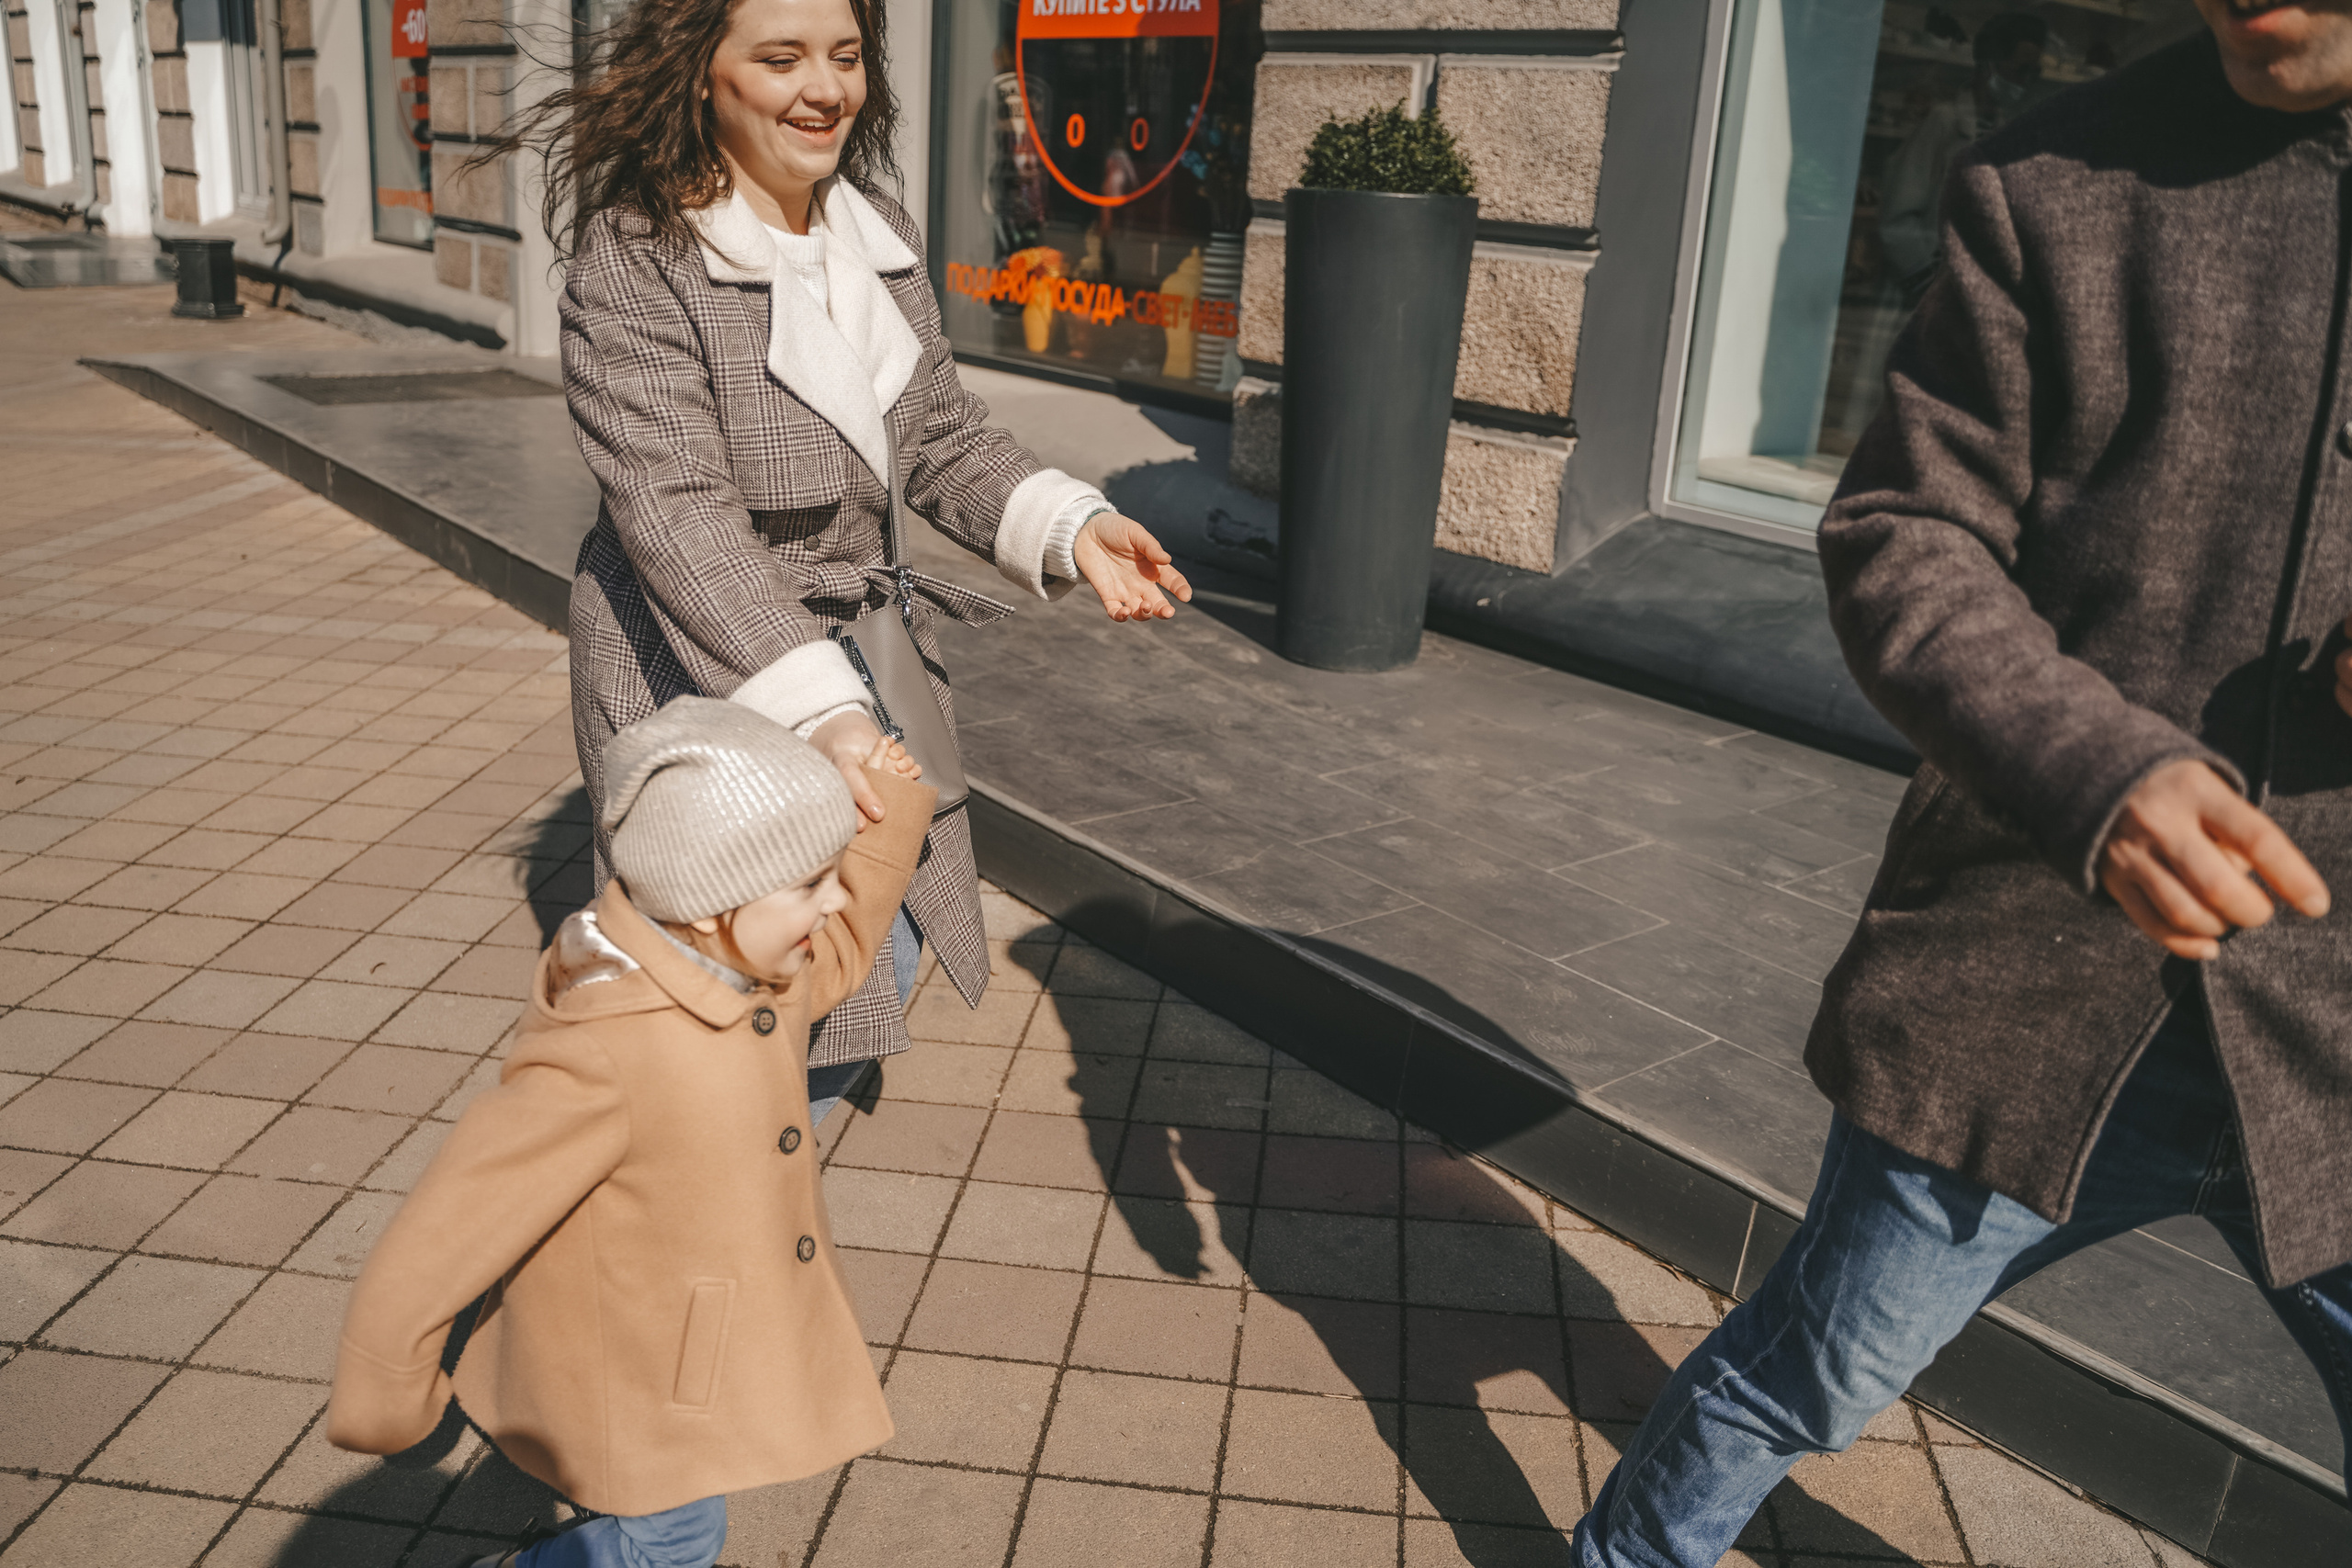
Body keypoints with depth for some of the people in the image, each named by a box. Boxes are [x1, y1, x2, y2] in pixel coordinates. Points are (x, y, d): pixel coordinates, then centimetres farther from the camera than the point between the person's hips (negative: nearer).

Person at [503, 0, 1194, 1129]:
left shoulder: (882, 241, 4)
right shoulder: (634, 262, -18)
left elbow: (943, 445, 8)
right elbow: (677, 515, -26)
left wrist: (1072, 527, -12)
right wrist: (819, 714, -36)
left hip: (855, 665, 7)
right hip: (702, 679, -7)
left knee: (880, 963, 17)